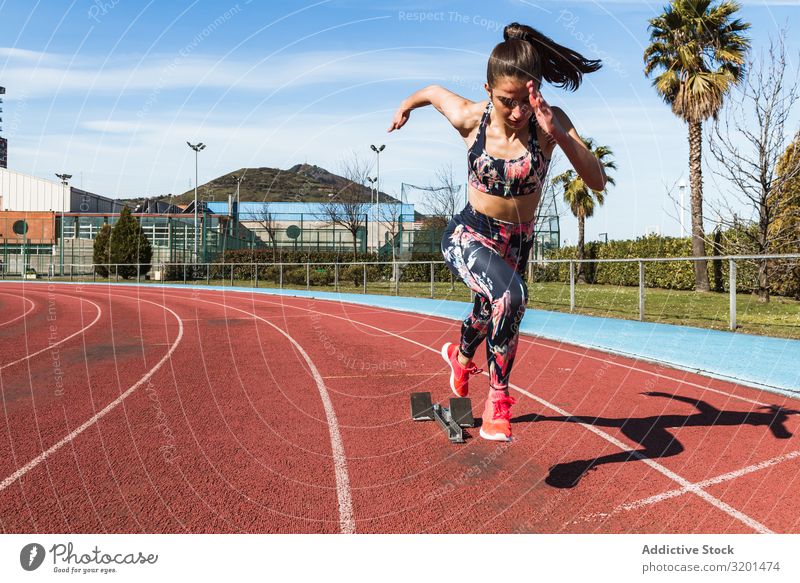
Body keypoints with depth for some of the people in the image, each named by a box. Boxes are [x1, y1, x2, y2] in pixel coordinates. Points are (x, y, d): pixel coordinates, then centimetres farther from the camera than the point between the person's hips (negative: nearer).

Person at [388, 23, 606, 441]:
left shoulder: (550, 123, -17)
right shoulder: (469, 118, -16)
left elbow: (597, 181, -26)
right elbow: (435, 90, 6)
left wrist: (559, 135, -39)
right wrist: (405, 106, 24)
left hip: (516, 245, 3)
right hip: (468, 236, -3)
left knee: (490, 314, 25)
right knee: (511, 296, -33)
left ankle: (460, 355, 62)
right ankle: (498, 397, -13)